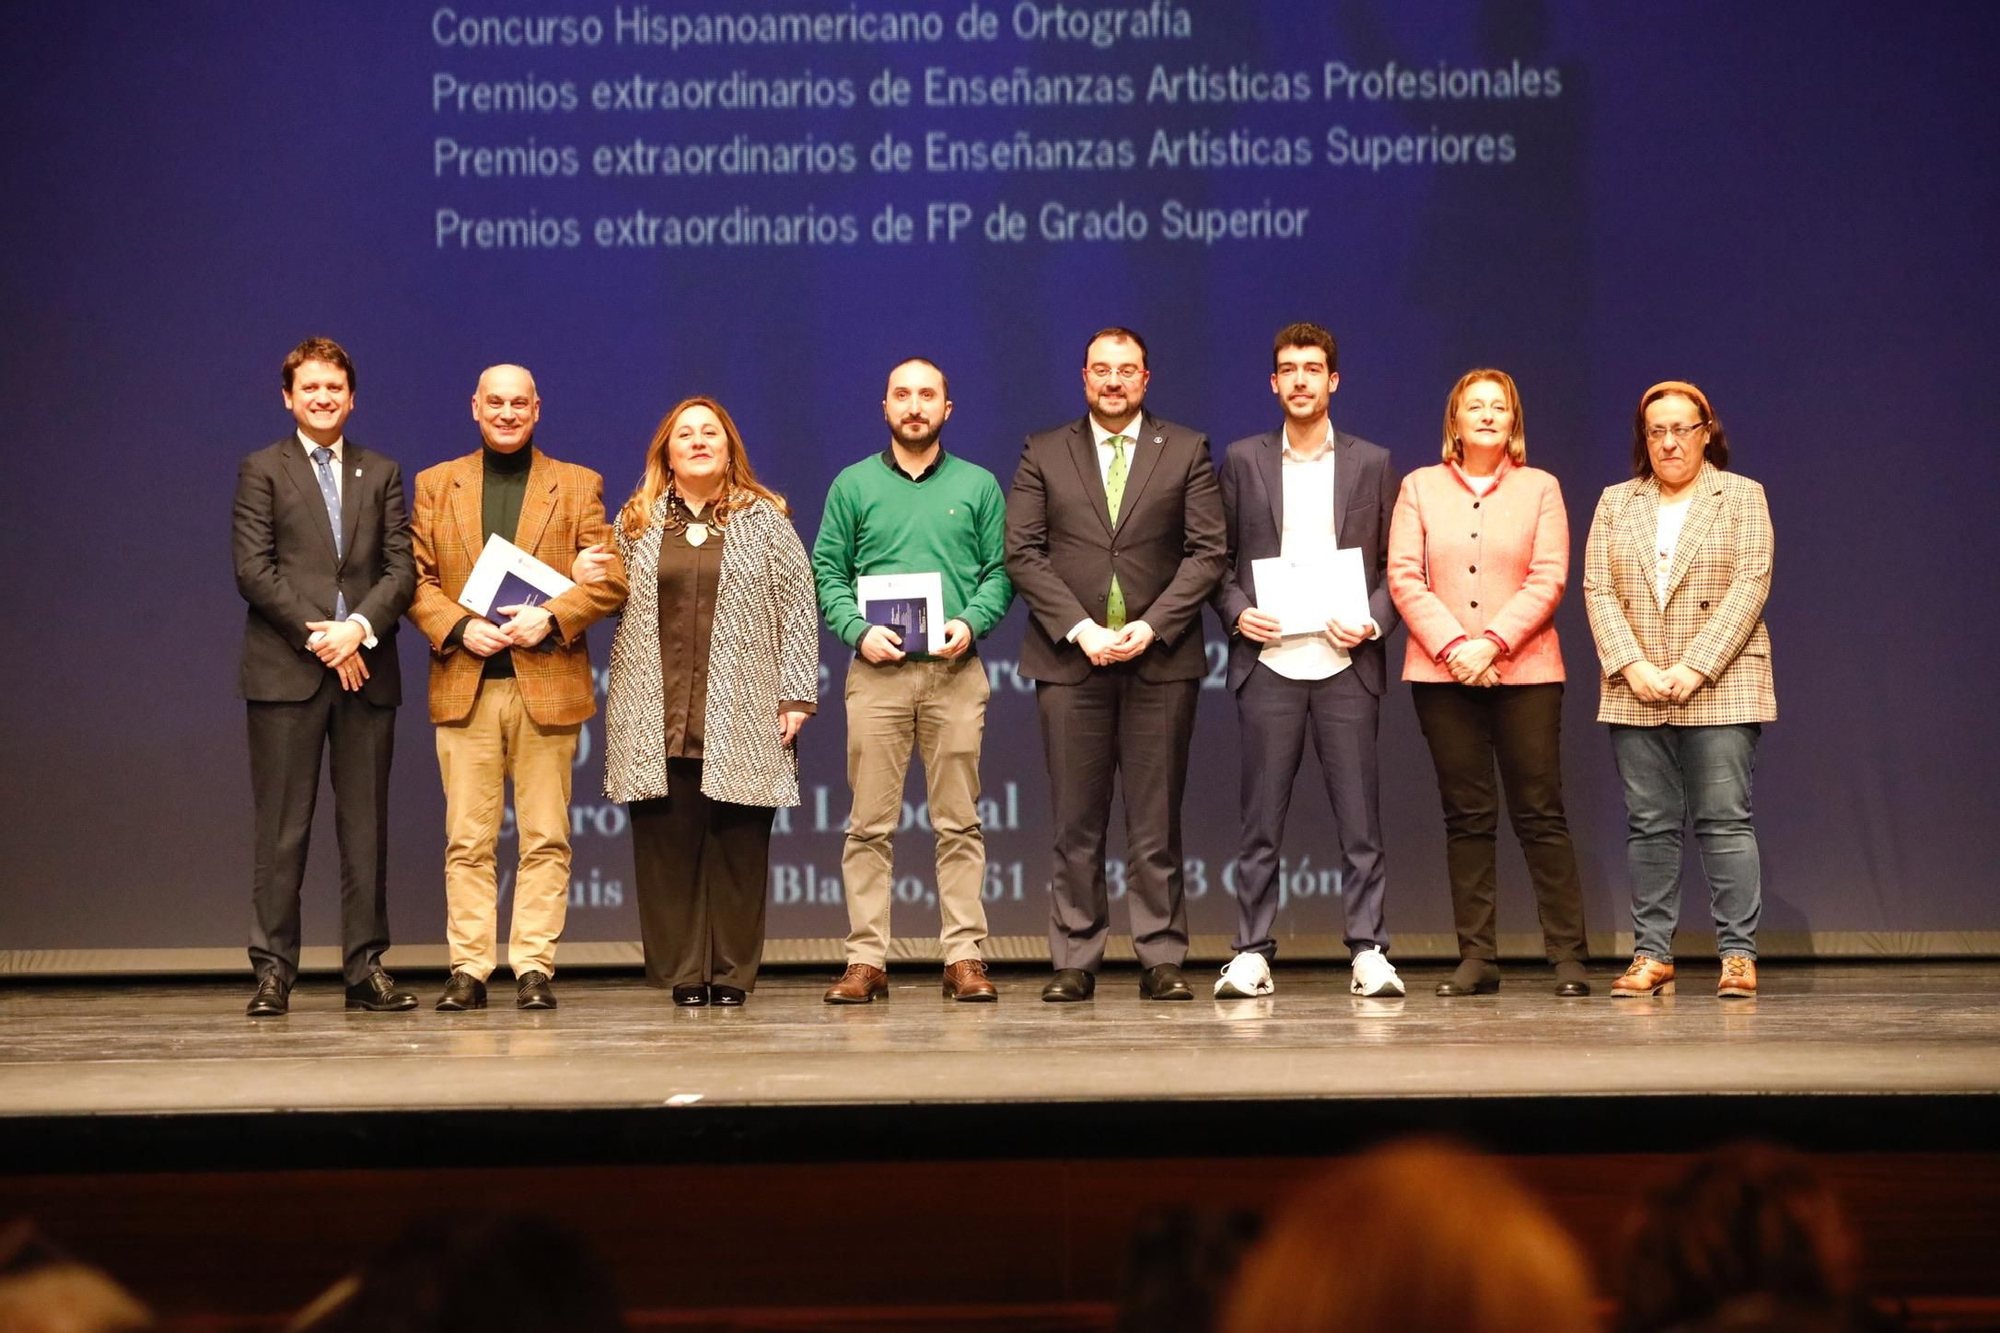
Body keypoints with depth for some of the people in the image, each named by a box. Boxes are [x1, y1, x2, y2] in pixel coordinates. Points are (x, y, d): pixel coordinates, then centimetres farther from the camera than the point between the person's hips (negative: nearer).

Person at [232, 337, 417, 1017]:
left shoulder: (382, 474, 15)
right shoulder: (262, 470, 7)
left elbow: (401, 568, 6)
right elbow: (253, 568, -3)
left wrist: (360, 627, -11)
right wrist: (318, 636, -11)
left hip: (366, 668, 3)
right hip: (285, 669, -3)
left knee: (366, 826, 3)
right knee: (282, 828, -3)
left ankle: (366, 967, 8)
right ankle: (273, 970, 1)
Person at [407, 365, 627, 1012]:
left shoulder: (578, 486, 10)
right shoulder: (436, 485, 13)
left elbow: (610, 576, 3)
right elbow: (416, 578, 7)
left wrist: (551, 617, -12)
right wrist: (458, 626, -10)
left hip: (548, 684, 0)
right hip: (465, 685, 1)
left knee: (545, 838, 0)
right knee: (467, 841, 0)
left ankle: (534, 967, 4)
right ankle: (468, 970, 4)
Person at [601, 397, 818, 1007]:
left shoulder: (765, 519, 9)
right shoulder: (636, 522, 15)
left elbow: (797, 608, 4)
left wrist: (796, 696, -2)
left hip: (741, 720, -2)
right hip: (658, 718, 2)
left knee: (737, 843, -2)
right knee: (667, 842, -1)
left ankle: (732, 973, 5)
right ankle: (682, 972, 5)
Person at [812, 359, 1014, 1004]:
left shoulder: (978, 486, 11)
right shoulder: (853, 485, 10)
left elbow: (999, 571, 7)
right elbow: (826, 572, 6)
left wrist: (970, 623, -10)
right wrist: (858, 630, -9)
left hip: (955, 672, 0)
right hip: (877, 671, 0)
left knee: (959, 823, 0)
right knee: (870, 824, -2)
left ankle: (965, 958, 3)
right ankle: (867, 959, 1)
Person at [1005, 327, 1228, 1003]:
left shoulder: (1187, 451, 9)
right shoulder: (1043, 454, 10)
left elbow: (1208, 553, 3)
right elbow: (1023, 553, 3)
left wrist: (1152, 626, -10)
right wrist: (1079, 628, -9)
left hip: (1161, 659, 0)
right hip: (1069, 660, 0)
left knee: (1156, 825, 1)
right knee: (1076, 826, 1)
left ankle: (1162, 960, 6)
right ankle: (1074, 962, 5)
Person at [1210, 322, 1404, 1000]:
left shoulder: (1372, 463, 9)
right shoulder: (1243, 460, 9)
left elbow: (1396, 564, 10)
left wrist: (1373, 623, -7)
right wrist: (1236, 613, -7)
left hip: (1346, 664, 0)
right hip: (1268, 664, 0)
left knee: (1360, 818, -1)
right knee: (1260, 821, 1)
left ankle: (1368, 952, 3)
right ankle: (1251, 953, 6)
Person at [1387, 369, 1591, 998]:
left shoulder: (1540, 488, 8)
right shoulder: (1420, 487, 11)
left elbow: (1548, 580, -2)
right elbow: (1404, 577, 1)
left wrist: (1492, 644, -14)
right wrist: (1452, 647, -11)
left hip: (1525, 670, -1)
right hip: (1442, 674, 1)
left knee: (1540, 813, -4)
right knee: (1466, 817, 2)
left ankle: (1568, 956, -2)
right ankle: (1476, 957, 4)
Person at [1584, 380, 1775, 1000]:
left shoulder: (1742, 497, 5)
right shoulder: (1616, 503, 14)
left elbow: (1749, 587, -4)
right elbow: (1598, 590, 6)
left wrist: (1695, 669, -13)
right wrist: (1632, 666, -9)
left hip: (1719, 690, -3)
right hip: (1635, 692, 3)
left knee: (1725, 820, -5)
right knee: (1648, 826, 3)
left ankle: (1738, 955, -3)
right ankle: (1652, 955, 6)